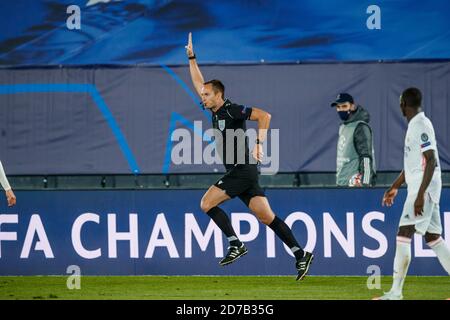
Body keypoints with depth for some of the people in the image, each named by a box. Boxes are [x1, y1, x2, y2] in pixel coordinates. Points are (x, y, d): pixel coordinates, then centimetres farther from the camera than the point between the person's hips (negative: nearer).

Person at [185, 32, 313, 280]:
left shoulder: (232, 110, -9)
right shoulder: (215, 111, 15)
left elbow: (264, 116, -18)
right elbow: (198, 83, 26)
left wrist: (259, 143, -24)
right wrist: (191, 57, 24)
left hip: (243, 170, -8)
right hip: (237, 173, 8)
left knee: (207, 203, -8)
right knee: (266, 217, 1)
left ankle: (235, 244, -7)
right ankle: (300, 254, -4)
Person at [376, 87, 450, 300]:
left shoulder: (421, 126, -15)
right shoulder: (415, 125, 16)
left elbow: (431, 162, -22)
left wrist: (420, 195, -27)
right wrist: (395, 186, 30)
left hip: (424, 190, -10)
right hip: (418, 189, 10)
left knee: (403, 236, -11)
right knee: (433, 238, 10)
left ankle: (395, 293, -11)